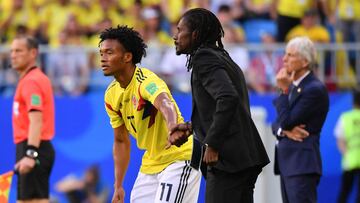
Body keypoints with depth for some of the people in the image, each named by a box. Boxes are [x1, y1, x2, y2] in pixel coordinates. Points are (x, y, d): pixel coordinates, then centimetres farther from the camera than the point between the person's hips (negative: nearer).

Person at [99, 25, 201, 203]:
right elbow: (121, 141, 13)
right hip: (150, 162, 8)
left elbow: (166, 106, -45)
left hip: (179, 157, -8)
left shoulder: (146, 81, -22)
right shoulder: (112, 95, 2)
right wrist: (118, 187, 10)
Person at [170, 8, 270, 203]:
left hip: (227, 158, -10)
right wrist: (190, 127, 17)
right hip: (246, 158, 10)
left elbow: (228, 98, -24)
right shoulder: (221, 57, 20)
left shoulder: (204, 58, -10)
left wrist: (212, 145, -20)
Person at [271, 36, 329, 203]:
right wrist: (285, 131, -8)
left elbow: (287, 120, -16)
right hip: (287, 161, 9)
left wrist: (285, 90, -14)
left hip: (303, 164, -9)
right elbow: (277, 124, 14)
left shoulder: (315, 89, -12)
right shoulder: (293, 86, 16)